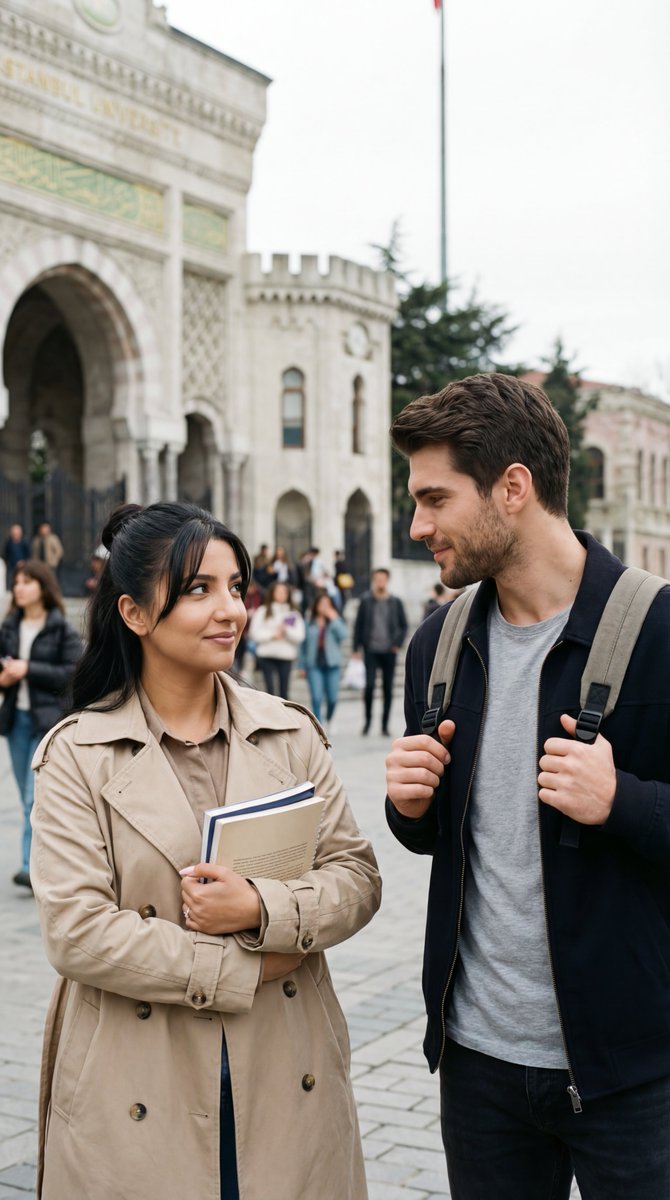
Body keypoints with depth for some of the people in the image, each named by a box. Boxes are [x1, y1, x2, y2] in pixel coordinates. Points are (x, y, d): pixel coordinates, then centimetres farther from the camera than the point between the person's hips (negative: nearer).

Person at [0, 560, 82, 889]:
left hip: (49, 718, -6)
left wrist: (28, 670, -17)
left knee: (36, 796, -12)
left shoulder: (62, 630, -7)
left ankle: (32, 866, -11)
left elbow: (74, 673, -13)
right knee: (28, 797, 11)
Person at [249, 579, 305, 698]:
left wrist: (286, 630, -13)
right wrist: (272, 635, -11)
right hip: (266, 654, -2)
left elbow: (300, 635, 2)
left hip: (286, 656, 2)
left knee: (284, 690, 4)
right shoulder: (263, 611, 6)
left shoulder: (293, 613, 10)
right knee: (270, 688, -10)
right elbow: (254, 632, -2)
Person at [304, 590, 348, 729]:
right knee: (316, 698, -9)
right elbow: (304, 643, 11)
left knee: (332, 698, 5)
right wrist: (301, 665, 10)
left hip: (332, 664, 0)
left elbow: (343, 634, -13)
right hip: (314, 665, 0)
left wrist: (334, 619, -12)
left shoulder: (336, 621, 5)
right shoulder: (310, 623, 7)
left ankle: (329, 719, 33)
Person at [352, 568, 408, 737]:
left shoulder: (396, 602, 5)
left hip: (389, 652, 1)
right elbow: (358, 625, 5)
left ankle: (385, 725, 12)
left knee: (388, 689, 4)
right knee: (369, 685, -12)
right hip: (371, 651, -1)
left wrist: (398, 643, -4)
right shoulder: (366, 601, 3)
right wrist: (356, 649, 1)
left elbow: (403, 626, 10)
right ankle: (367, 720, 7)